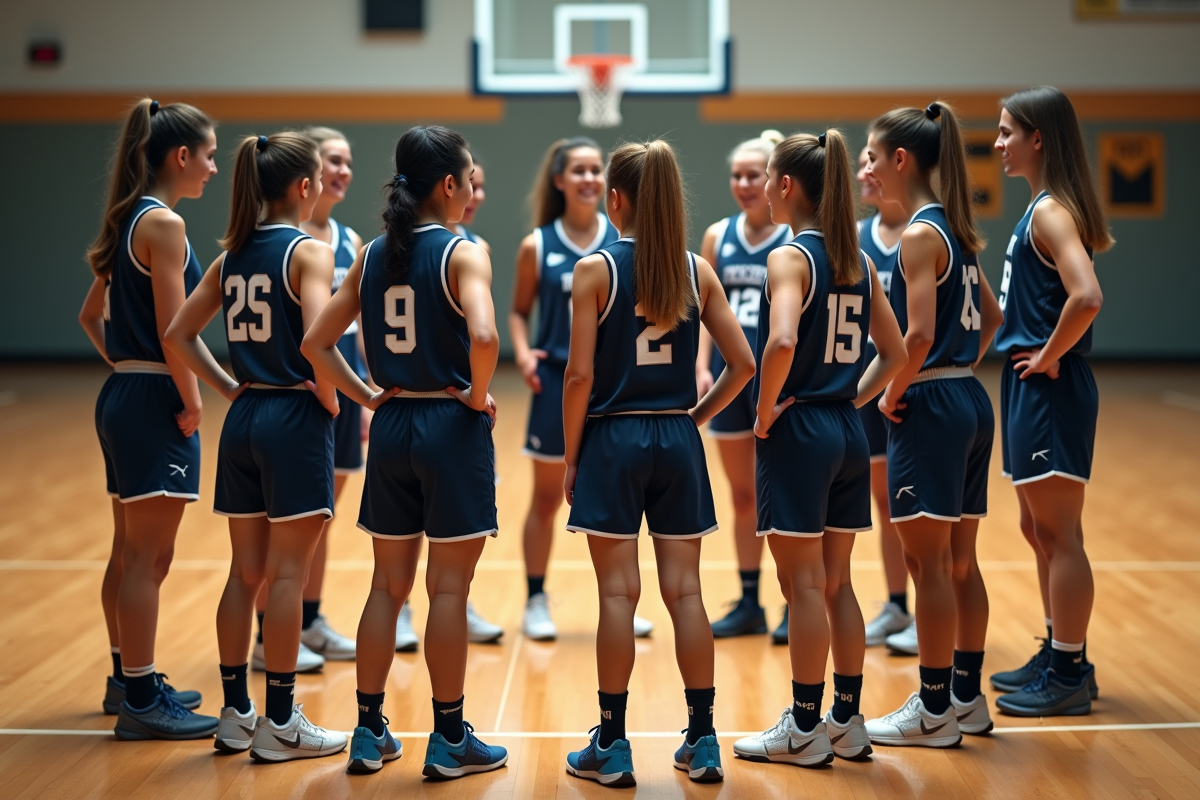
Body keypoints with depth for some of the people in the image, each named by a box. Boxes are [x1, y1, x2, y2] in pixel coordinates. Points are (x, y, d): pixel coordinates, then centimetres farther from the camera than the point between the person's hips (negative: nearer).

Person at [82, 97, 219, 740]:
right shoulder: (164, 224, -15)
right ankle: (141, 701, 2)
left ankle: (129, 680, 29)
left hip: (123, 395, 10)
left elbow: (92, 314, 20)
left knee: (130, 553, 17)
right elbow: (172, 331, -20)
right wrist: (191, 402, -11)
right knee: (147, 558, -4)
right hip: (155, 404, -10)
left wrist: (127, 369, 16)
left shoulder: (128, 219, 13)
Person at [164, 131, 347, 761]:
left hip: (243, 419, 7)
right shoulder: (307, 250, -10)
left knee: (245, 571, 12)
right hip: (294, 418, -7)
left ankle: (235, 715, 19)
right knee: (286, 574, 0)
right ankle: (279, 722, 6)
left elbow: (179, 336, 11)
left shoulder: (233, 254, 10)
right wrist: (330, 400, -8)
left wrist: (230, 387, 11)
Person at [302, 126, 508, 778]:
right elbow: (483, 337, -28)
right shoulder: (462, 253, -11)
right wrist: (478, 396, -12)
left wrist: (366, 396, 9)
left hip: (392, 426, 6)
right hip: (451, 428, -5)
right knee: (448, 588, 3)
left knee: (388, 584, 14)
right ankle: (449, 740, 11)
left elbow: (317, 344, 6)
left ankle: (370, 732, 20)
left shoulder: (372, 255, 6)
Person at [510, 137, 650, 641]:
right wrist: (522, 353, -14)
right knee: (546, 498, 9)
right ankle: (535, 602, 21)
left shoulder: (625, 241, 0)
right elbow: (519, 311, 3)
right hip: (557, 383, -1)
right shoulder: (537, 245, -3)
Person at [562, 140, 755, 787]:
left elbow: (580, 377, -11)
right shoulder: (696, 270, 3)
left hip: (613, 441, -3)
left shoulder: (595, 270, -8)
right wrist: (698, 416, 12)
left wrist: (570, 459, -2)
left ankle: (612, 747, 8)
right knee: (685, 591, 7)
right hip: (677, 442, 3)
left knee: (619, 593, 2)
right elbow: (742, 364, 1)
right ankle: (703, 742, 12)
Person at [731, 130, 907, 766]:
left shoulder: (789, 257, -12)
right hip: (847, 432, 7)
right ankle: (847, 722, 21)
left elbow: (781, 342, -29)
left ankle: (804, 729, 9)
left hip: (798, 431, -7)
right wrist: (854, 398, 11)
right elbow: (894, 353, 13)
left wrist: (765, 413, -17)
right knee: (836, 582, 14)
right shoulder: (859, 262, 10)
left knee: (804, 585, 1)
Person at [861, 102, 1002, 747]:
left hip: (930, 408, -9)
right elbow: (990, 317, 21)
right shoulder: (954, 230, 13)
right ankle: (967, 698, 22)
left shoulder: (920, 234, -14)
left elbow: (919, 334, -23)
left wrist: (891, 396, -10)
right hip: (970, 403, 9)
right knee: (959, 561, 14)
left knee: (927, 562, -1)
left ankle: (934, 710, 7)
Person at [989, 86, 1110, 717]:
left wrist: (1050, 356, -18)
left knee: (1059, 535, -2)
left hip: (1050, 392, -10)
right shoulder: (1044, 208, 13)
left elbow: (1086, 296, -31)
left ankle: (1069, 677, 7)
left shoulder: (1051, 210, -17)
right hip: (1029, 390, 10)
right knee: (1039, 530, 17)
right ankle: (1058, 657, 28)